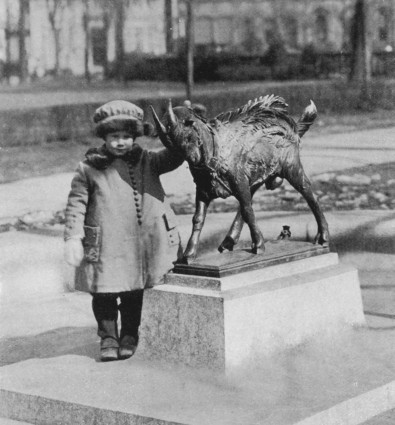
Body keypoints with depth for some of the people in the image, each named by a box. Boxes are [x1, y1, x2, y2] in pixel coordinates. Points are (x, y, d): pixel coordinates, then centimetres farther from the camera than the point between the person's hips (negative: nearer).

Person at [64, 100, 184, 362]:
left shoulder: (147, 161, 9)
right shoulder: (89, 169, 1)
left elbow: (172, 157, 1)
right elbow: (76, 204, 1)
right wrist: (73, 237, -6)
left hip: (143, 245, 2)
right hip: (105, 247, -2)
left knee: (134, 292, 12)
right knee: (104, 293, 2)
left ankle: (129, 336, 28)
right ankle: (108, 338, 19)